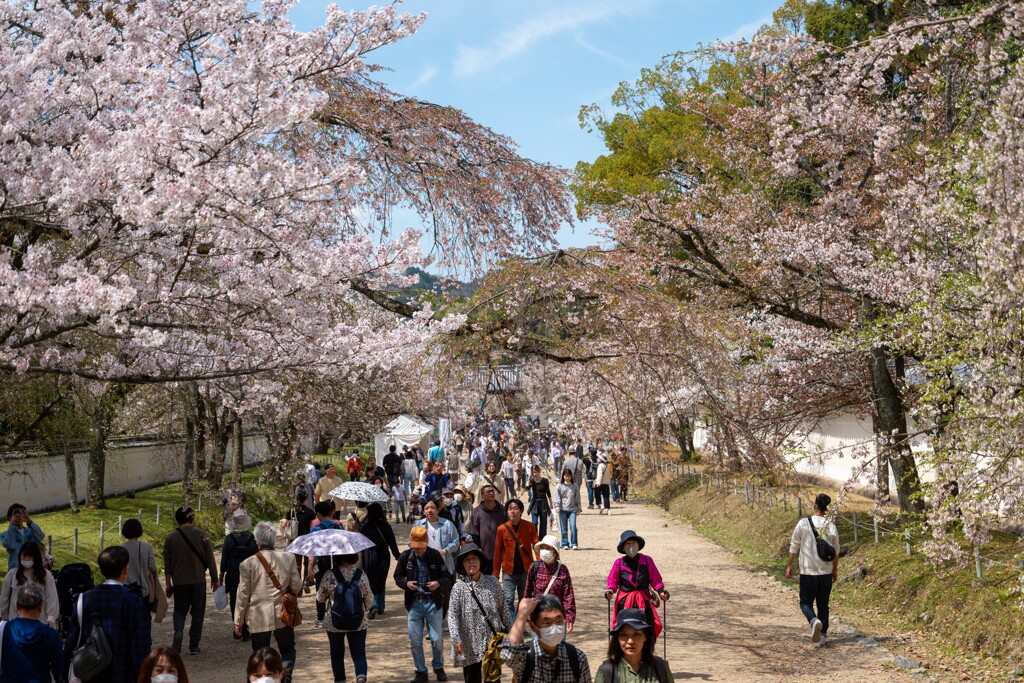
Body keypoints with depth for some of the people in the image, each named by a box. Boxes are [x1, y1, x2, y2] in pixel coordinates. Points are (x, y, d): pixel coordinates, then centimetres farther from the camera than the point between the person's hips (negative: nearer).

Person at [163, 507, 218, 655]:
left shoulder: (170, 538, 0)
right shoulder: (201, 536, -6)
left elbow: (167, 563, 3)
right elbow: (210, 560, -3)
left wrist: (168, 584, 12)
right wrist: (214, 579, 8)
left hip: (179, 582, 2)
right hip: (198, 581, -1)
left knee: (180, 610, 17)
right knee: (198, 613, 9)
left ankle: (178, 631, -11)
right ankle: (193, 646, 8)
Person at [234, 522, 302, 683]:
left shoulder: (248, 563, -11)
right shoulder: (289, 558, -8)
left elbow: (243, 595, -6)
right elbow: (296, 586, -2)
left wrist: (238, 621, 3)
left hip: (258, 618, -1)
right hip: (282, 614, 1)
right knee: (287, 650, 19)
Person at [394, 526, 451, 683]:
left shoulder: (435, 555, -7)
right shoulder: (405, 557, -3)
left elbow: (446, 576, 0)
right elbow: (397, 577, 6)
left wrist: (438, 583, -20)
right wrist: (406, 583, -15)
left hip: (433, 602, -1)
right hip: (414, 603, 1)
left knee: (437, 639, 6)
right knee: (415, 641, 5)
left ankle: (438, 667, 29)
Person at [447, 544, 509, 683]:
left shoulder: (492, 582, 2)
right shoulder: (459, 587, -6)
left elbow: (503, 609, 9)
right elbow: (452, 615, -12)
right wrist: (456, 639, -24)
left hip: (493, 641, 2)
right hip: (470, 644, -2)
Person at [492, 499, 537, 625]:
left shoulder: (529, 527, -4)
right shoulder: (502, 529, -4)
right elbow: (498, 552, 3)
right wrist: (495, 574, 3)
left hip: (526, 570, 1)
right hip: (508, 571, -1)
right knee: (508, 599, -9)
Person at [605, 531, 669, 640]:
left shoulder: (647, 560, 5)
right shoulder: (619, 563, 4)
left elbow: (656, 580, 6)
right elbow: (612, 581, 9)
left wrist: (660, 591, -11)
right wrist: (610, 591, -11)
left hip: (643, 600, 0)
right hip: (624, 601, 0)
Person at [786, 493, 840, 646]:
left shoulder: (803, 523, -9)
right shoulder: (831, 527, -3)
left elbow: (794, 546, -4)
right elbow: (836, 552, 6)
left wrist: (789, 566, 7)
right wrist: (835, 570, 20)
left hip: (808, 572, -2)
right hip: (826, 572, 2)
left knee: (806, 602, 9)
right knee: (823, 604, 14)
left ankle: (814, 621, -21)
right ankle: (823, 635, 11)